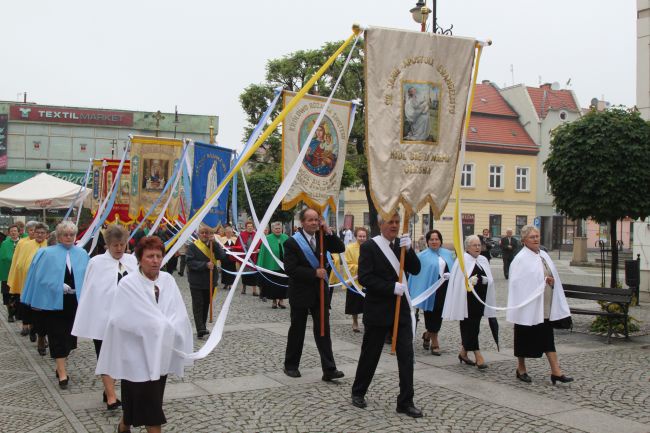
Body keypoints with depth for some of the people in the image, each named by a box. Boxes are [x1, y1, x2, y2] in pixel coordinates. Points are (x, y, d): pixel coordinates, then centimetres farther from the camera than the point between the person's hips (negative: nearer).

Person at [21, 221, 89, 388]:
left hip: (75, 302, 3)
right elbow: (42, 277, -4)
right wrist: (60, 286, -11)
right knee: (58, 337, -2)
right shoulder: (47, 253, -2)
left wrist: (78, 289, -2)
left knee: (69, 335, 11)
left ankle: (60, 367, 27)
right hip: (54, 301, -3)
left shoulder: (82, 254, 5)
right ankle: (62, 373, 1)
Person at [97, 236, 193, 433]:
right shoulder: (128, 284, -15)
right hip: (138, 353, -5)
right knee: (149, 404, -2)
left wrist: (166, 328, -22)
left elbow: (179, 316, -5)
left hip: (161, 352, 6)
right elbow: (131, 320, -18)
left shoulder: (168, 280, 0)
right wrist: (165, 327, -12)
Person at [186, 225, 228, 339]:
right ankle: (200, 329, -16)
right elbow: (189, 261, -15)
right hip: (196, 281, -4)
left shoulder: (214, 245, 7)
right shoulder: (193, 246, -4)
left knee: (206, 305, 12)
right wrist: (205, 265, -23)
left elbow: (223, 257, -9)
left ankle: (202, 328, 23)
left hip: (210, 281, 4)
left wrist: (214, 243, -16)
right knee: (198, 305, -9)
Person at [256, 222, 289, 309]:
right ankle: (274, 301, 23)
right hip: (272, 265, -2)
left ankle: (281, 301, 19)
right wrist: (260, 266, -11)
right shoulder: (267, 239, -7)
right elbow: (263, 252, -7)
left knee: (283, 284, 5)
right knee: (273, 284, 7)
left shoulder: (286, 238, 2)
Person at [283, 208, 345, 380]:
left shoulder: (321, 237, 4)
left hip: (320, 292, 4)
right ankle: (291, 365, 25)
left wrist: (328, 232, -12)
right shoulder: (292, 242, -12)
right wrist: (314, 273, -21)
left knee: (323, 330, 1)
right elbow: (290, 269, -18)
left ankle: (329, 370, 1)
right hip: (300, 293, -4)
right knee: (297, 330, 9)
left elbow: (340, 248, 0)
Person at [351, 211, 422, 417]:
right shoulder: (369, 247, -8)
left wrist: (408, 249, -15)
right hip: (377, 310, -4)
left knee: (406, 355, 1)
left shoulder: (401, 244, 8)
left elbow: (415, 270, 0)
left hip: (401, 308, 4)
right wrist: (392, 288, -21)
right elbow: (364, 278, -15)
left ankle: (406, 402, 8)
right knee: (370, 354, 9)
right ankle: (358, 392, 28)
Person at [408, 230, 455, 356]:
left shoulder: (448, 254, 9)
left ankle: (428, 335, 33)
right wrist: (412, 291, -7)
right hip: (429, 289, -4)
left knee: (438, 315, 9)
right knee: (431, 315, 4)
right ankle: (434, 343, 16)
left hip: (444, 290, 4)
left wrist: (449, 276, -2)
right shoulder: (422, 256, -3)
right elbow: (416, 273, -3)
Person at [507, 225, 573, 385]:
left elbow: (553, 277, 18)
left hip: (545, 306, 6)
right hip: (527, 306, -6)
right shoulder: (521, 259, -12)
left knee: (548, 338, 6)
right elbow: (517, 283, -16)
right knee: (525, 338, 6)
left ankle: (556, 371, 8)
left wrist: (552, 282, -5)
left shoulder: (544, 256, 10)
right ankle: (521, 369, 21)